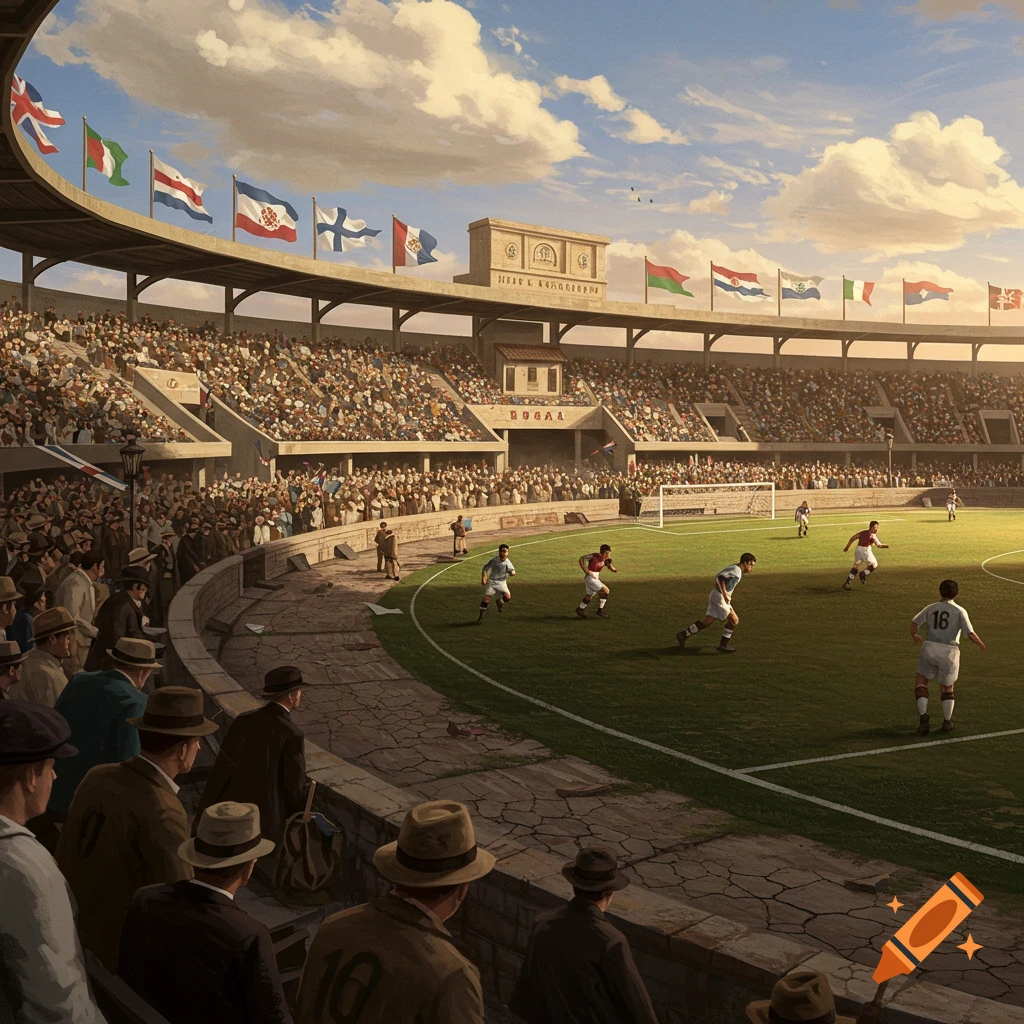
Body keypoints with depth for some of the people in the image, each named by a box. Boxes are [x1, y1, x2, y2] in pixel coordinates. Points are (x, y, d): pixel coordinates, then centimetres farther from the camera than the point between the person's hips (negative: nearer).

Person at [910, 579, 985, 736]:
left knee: (920, 683, 14)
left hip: (930, 648, 1)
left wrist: (914, 635, 23)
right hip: (950, 651, -1)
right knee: (948, 688, 20)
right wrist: (980, 644, 14)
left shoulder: (931, 608, 9)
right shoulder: (960, 611, 1)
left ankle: (924, 717, -4)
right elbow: (970, 634, -6)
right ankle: (947, 722, 29)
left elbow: (914, 622, 2)